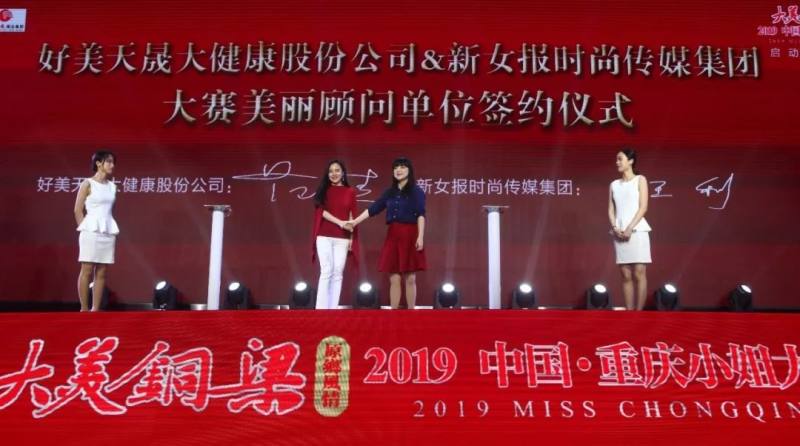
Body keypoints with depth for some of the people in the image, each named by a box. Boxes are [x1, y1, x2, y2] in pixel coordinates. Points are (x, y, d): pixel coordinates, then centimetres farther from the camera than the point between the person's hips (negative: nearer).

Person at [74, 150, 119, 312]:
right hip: (92, 231, -6)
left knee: (102, 273, 4)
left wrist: (110, 227, 10)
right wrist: (85, 229, -5)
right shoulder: (88, 184, -3)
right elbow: (78, 210, -4)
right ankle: (84, 309, 0)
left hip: (108, 232, 6)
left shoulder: (112, 186, 13)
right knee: (87, 271, -3)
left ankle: (95, 309, 8)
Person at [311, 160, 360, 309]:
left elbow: (352, 215, 8)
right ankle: (321, 309, -7)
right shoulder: (323, 190, 7)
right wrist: (340, 222, -15)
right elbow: (322, 211, -3)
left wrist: (352, 238, 3)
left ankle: (333, 308, 3)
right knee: (326, 271, -8)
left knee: (338, 273, -1)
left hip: (342, 238, 1)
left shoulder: (350, 191, 8)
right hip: (324, 236, -1)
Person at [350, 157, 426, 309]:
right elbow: (373, 209, 14)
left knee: (410, 278, -1)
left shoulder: (416, 191, 0)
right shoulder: (390, 192, 14)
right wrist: (355, 221, 9)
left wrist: (420, 236, -17)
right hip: (393, 236, 4)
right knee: (394, 278, 3)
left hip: (410, 236, -4)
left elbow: (421, 215, -8)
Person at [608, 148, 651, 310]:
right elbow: (611, 210, 11)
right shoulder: (614, 184, 16)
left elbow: (643, 207, -5)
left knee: (639, 274, -7)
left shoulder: (640, 180, 4)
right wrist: (615, 228, -8)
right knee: (626, 276, 3)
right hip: (619, 233, 4)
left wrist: (630, 228, -14)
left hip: (637, 230, -4)